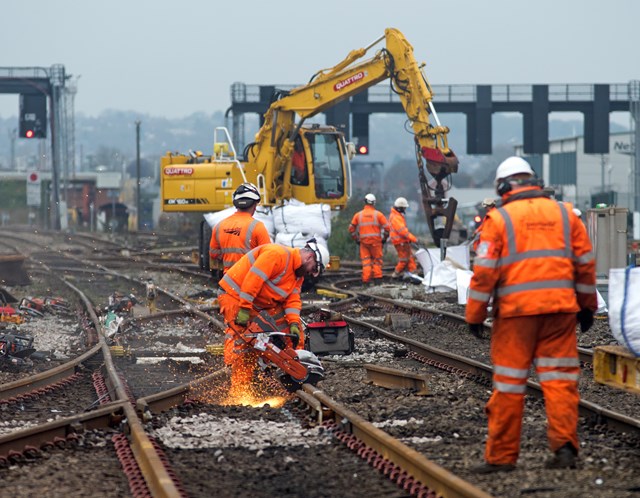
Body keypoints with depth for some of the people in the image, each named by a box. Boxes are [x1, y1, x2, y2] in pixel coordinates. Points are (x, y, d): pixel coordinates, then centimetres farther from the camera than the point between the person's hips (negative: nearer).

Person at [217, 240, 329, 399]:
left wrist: (294, 323, -16)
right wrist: (244, 308, -32)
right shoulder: (278, 254, -23)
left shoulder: (298, 274, 9)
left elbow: (293, 300, 2)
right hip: (235, 295, -10)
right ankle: (239, 391, -13)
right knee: (241, 344, -15)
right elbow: (253, 278, -30)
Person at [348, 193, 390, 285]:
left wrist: (356, 239, 18)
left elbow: (351, 228, 8)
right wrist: (384, 238, 11)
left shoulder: (358, 215, 5)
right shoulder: (378, 214, -2)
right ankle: (377, 277, 4)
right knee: (377, 259, 10)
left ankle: (366, 279, 2)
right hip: (376, 241, -2)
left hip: (363, 241, 2)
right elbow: (387, 227, -3)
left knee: (366, 260, 6)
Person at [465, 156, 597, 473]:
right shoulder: (564, 213, 9)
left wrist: (475, 315, 2)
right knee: (560, 378, 6)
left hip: (516, 310, -3)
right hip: (560, 308, 3)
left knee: (509, 382, 3)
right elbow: (585, 263, 12)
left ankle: (501, 456, 8)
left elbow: (484, 271, -5)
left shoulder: (499, 218, -2)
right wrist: (587, 305, 22)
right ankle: (564, 445, -4)